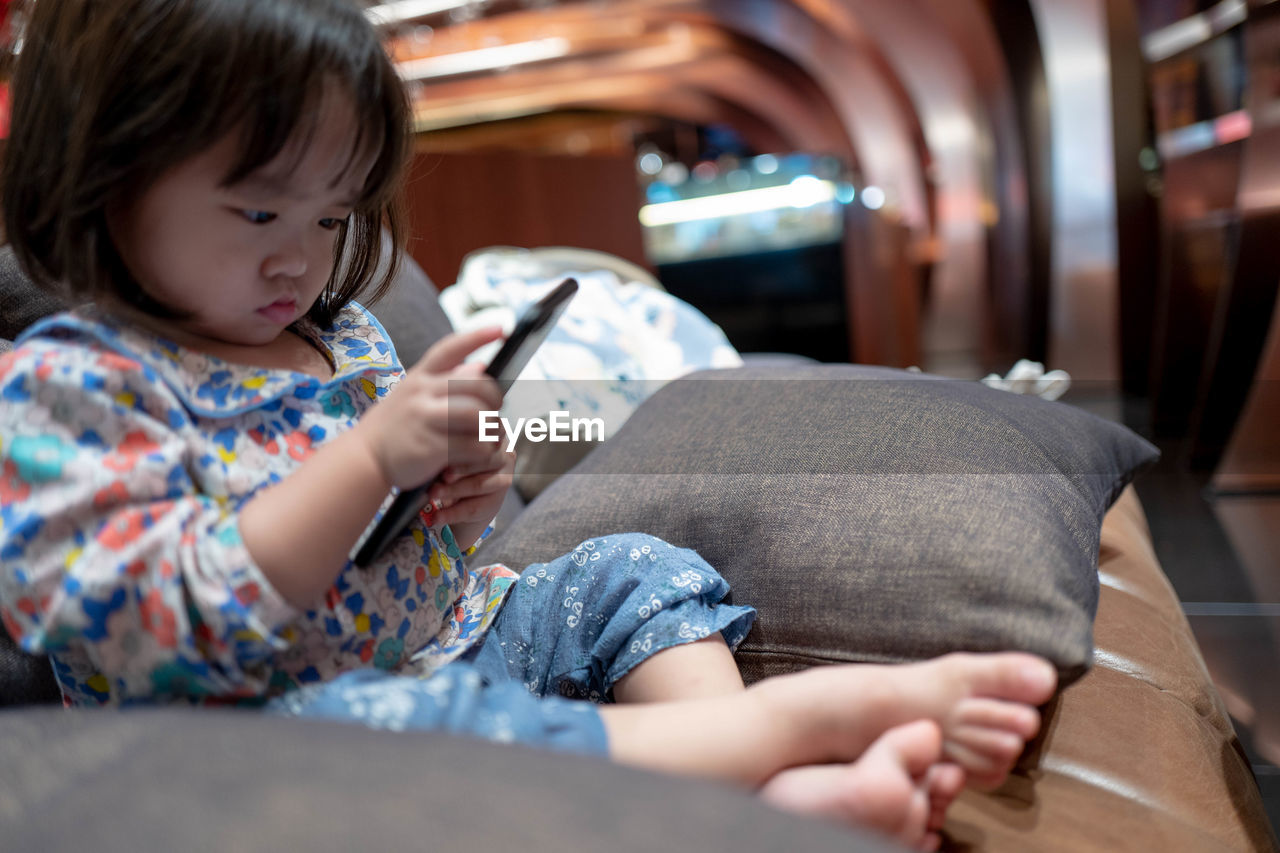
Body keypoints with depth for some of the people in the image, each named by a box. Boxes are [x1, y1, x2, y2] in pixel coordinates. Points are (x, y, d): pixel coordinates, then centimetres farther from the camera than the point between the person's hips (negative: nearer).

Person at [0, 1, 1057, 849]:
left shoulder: (344, 336, 10)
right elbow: (164, 636, -24)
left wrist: (459, 502, -5)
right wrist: (371, 458, -27)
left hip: (455, 632, 8)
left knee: (629, 567, 0)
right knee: (368, 724, -38)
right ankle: (806, 711, -35)